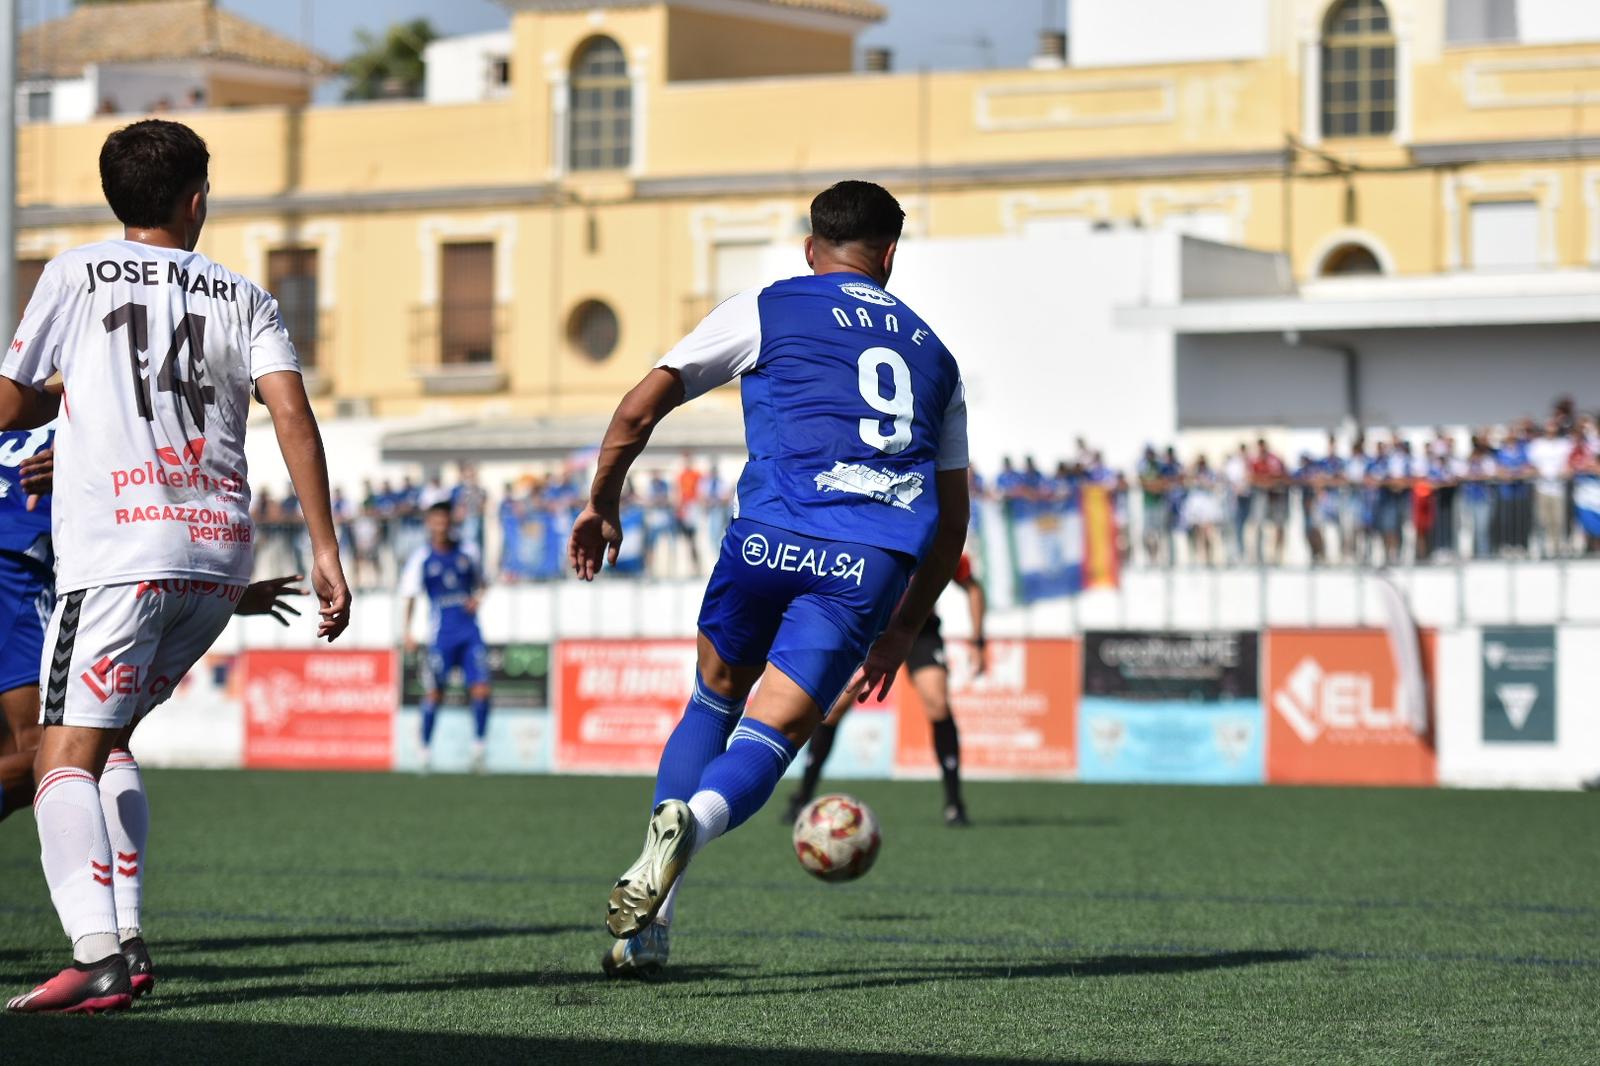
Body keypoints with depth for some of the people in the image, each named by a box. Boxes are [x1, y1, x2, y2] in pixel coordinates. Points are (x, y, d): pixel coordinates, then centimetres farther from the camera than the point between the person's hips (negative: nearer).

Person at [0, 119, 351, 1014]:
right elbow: (293, 415, 2)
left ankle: (98, 953, -27)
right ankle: (125, 934, 10)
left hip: (119, 551, -5)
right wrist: (325, 550, 0)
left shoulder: (77, 274, 9)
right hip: (222, 552, 5)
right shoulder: (244, 297, 15)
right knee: (108, 740, 20)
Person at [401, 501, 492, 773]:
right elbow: (410, 596, -3)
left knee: (481, 688, -9)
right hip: (441, 635, -2)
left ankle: (478, 748, 1)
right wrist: (408, 631, -13)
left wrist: (477, 598, 0)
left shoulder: (467, 552, 7)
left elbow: (480, 582, 21)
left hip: (470, 632, 2)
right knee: (434, 694, -1)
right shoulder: (420, 559, -1)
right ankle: (426, 751, 12)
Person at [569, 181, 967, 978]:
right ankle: (694, 820, -38)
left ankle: (649, 922, 10)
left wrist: (602, 504, 23)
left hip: (774, 533, -1)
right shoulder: (931, 351, 27)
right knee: (769, 735, -1)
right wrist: (902, 632, 34)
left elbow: (640, 410, 9)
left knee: (715, 697, 22)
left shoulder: (766, 310, 16)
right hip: (876, 563, 1)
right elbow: (952, 518, 27)